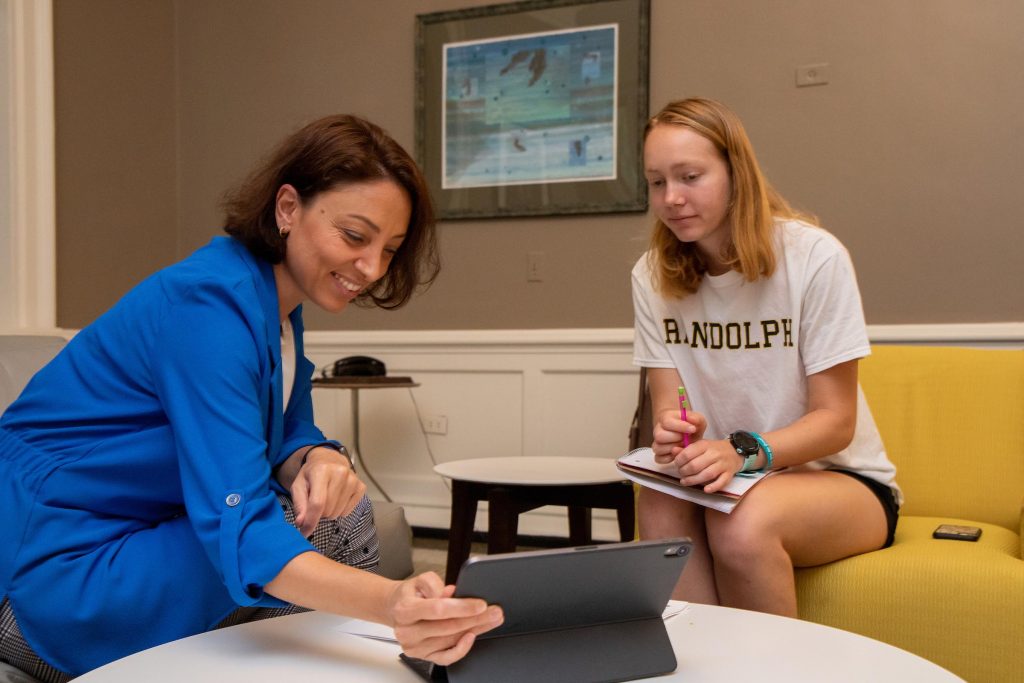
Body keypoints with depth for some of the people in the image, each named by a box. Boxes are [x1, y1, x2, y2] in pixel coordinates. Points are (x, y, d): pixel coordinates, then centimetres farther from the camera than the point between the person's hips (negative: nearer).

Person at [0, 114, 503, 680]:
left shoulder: (279, 298, 1)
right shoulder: (212, 305, -27)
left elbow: (289, 435, 3)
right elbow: (238, 528, -35)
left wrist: (319, 461, -22)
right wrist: (390, 604, -50)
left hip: (144, 529, 8)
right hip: (57, 571, -8)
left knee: (343, 509, -5)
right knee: (335, 529, -17)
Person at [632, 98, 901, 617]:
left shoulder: (813, 257, -14)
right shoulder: (652, 275, -1)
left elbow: (835, 421, -14)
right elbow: (666, 406, -3)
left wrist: (743, 452, -31)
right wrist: (672, 433, -28)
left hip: (839, 477, -2)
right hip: (729, 477, 3)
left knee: (743, 521, -33)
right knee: (660, 506, -29)